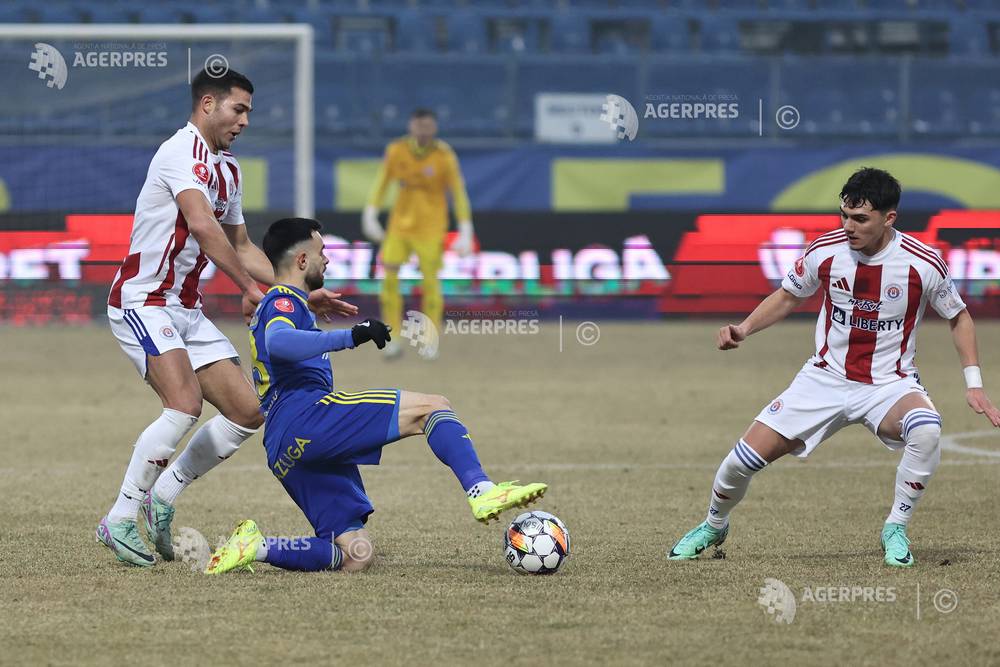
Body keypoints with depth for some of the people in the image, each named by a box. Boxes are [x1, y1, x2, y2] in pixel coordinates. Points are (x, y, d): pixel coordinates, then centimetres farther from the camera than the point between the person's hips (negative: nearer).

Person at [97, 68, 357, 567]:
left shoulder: (228, 170, 16)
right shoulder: (183, 152, -15)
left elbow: (240, 247, 27)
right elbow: (202, 225, -30)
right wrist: (250, 288, -31)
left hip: (186, 311, 9)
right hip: (141, 301, -9)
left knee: (248, 410, 1)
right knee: (185, 403, -27)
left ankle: (161, 497, 13)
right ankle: (119, 520, -18)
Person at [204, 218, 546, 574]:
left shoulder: (276, 306, 33)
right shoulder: (283, 301, 1)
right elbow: (277, 342, -23)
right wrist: (351, 337, -28)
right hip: (305, 414, -10)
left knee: (354, 557, 0)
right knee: (432, 408, -15)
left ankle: (256, 546, -8)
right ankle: (482, 491, -34)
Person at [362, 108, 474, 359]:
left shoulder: (445, 157, -11)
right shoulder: (396, 151, -4)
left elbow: (459, 194, -8)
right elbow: (381, 183, 6)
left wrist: (465, 232, -11)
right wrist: (370, 214, -1)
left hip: (431, 227, -2)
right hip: (400, 223, 2)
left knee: (430, 282, -3)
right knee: (389, 278, -6)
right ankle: (393, 340, 3)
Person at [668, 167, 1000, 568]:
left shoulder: (922, 263, -14)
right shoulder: (825, 251, -9)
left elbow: (959, 318, 3)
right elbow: (787, 297, 11)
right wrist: (744, 329, -6)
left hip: (889, 386, -2)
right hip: (825, 379, 2)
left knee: (926, 429, -37)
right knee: (745, 459, -6)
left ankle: (896, 531, -16)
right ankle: (714, 526, 27)